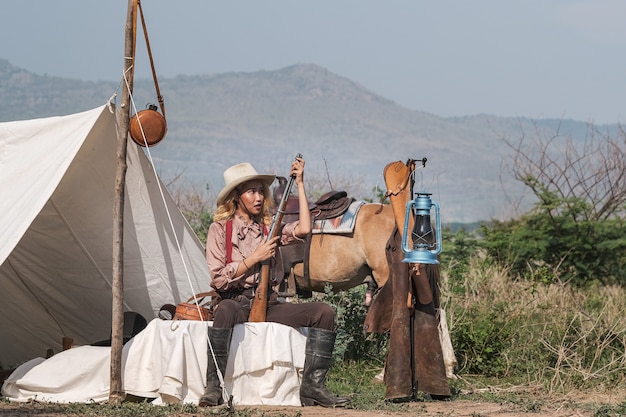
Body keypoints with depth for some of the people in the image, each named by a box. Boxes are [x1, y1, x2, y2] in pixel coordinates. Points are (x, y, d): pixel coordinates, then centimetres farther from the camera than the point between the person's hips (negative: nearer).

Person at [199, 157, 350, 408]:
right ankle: (213, 387, -35)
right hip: (236, 302, -5)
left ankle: (312, 385, -16)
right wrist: (254, 258, -8)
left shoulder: (269, 227, 14)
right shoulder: (220, 229, 3)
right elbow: (218, 279, -5)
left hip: (267, 305, 5)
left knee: (323, 312, -14)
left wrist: (300, 185, -1)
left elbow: (303, 229, -6)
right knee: (225, 310, -42)